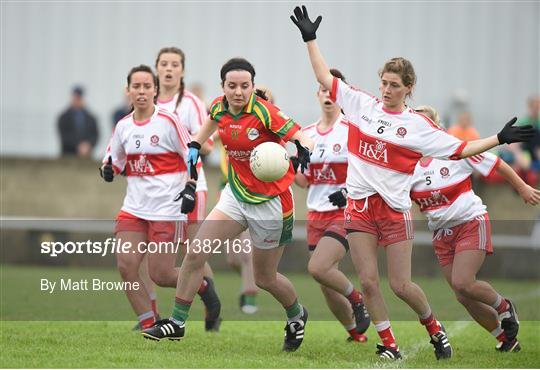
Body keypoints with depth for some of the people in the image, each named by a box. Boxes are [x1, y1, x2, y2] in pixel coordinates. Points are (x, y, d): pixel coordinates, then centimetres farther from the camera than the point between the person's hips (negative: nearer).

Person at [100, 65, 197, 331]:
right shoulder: (123, 126, 6)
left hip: (168, 208, -5)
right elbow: (114, 159, 19)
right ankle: (149, 326, 2)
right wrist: (108, 169, -3)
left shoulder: (168, 122, -8)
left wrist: (190, 189, -14)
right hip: (134, 207, 5)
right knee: (126, 265, -9)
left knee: (160, 274, -6)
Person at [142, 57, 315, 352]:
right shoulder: (220, 108, -5)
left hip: (270, 203, -5)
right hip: (236, 193, 5)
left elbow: (304, 140, -28)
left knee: (264, 279, 9)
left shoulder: (264, 113, -23)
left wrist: (302, 152, -49)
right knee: (195, 254, -9)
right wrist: (195, 146, 16)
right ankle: (177, 323, 2)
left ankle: (297, 316, 39)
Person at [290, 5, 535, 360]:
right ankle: (389, 345, 10)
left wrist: (500, 139, -6)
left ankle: (435, 327, 25)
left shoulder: (418, 124, -1)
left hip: (395, 208, -2)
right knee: (368, 281, -2)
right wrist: (310, 39, 8)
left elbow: (459, 149, 2)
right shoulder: (362, 104, 5)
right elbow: (325, 78, 10)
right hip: (359, 205, 2)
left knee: (401, 285, -1)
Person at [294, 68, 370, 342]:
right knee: (327, 287, 6)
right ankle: (355, 333, 27)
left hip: (344, 213, -6)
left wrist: (350, 192, -21)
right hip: (316, 215, 6)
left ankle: (356, 299, 1)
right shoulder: (307, 134, 10)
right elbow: (305, 181, 15)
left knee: (317, 268, -25)